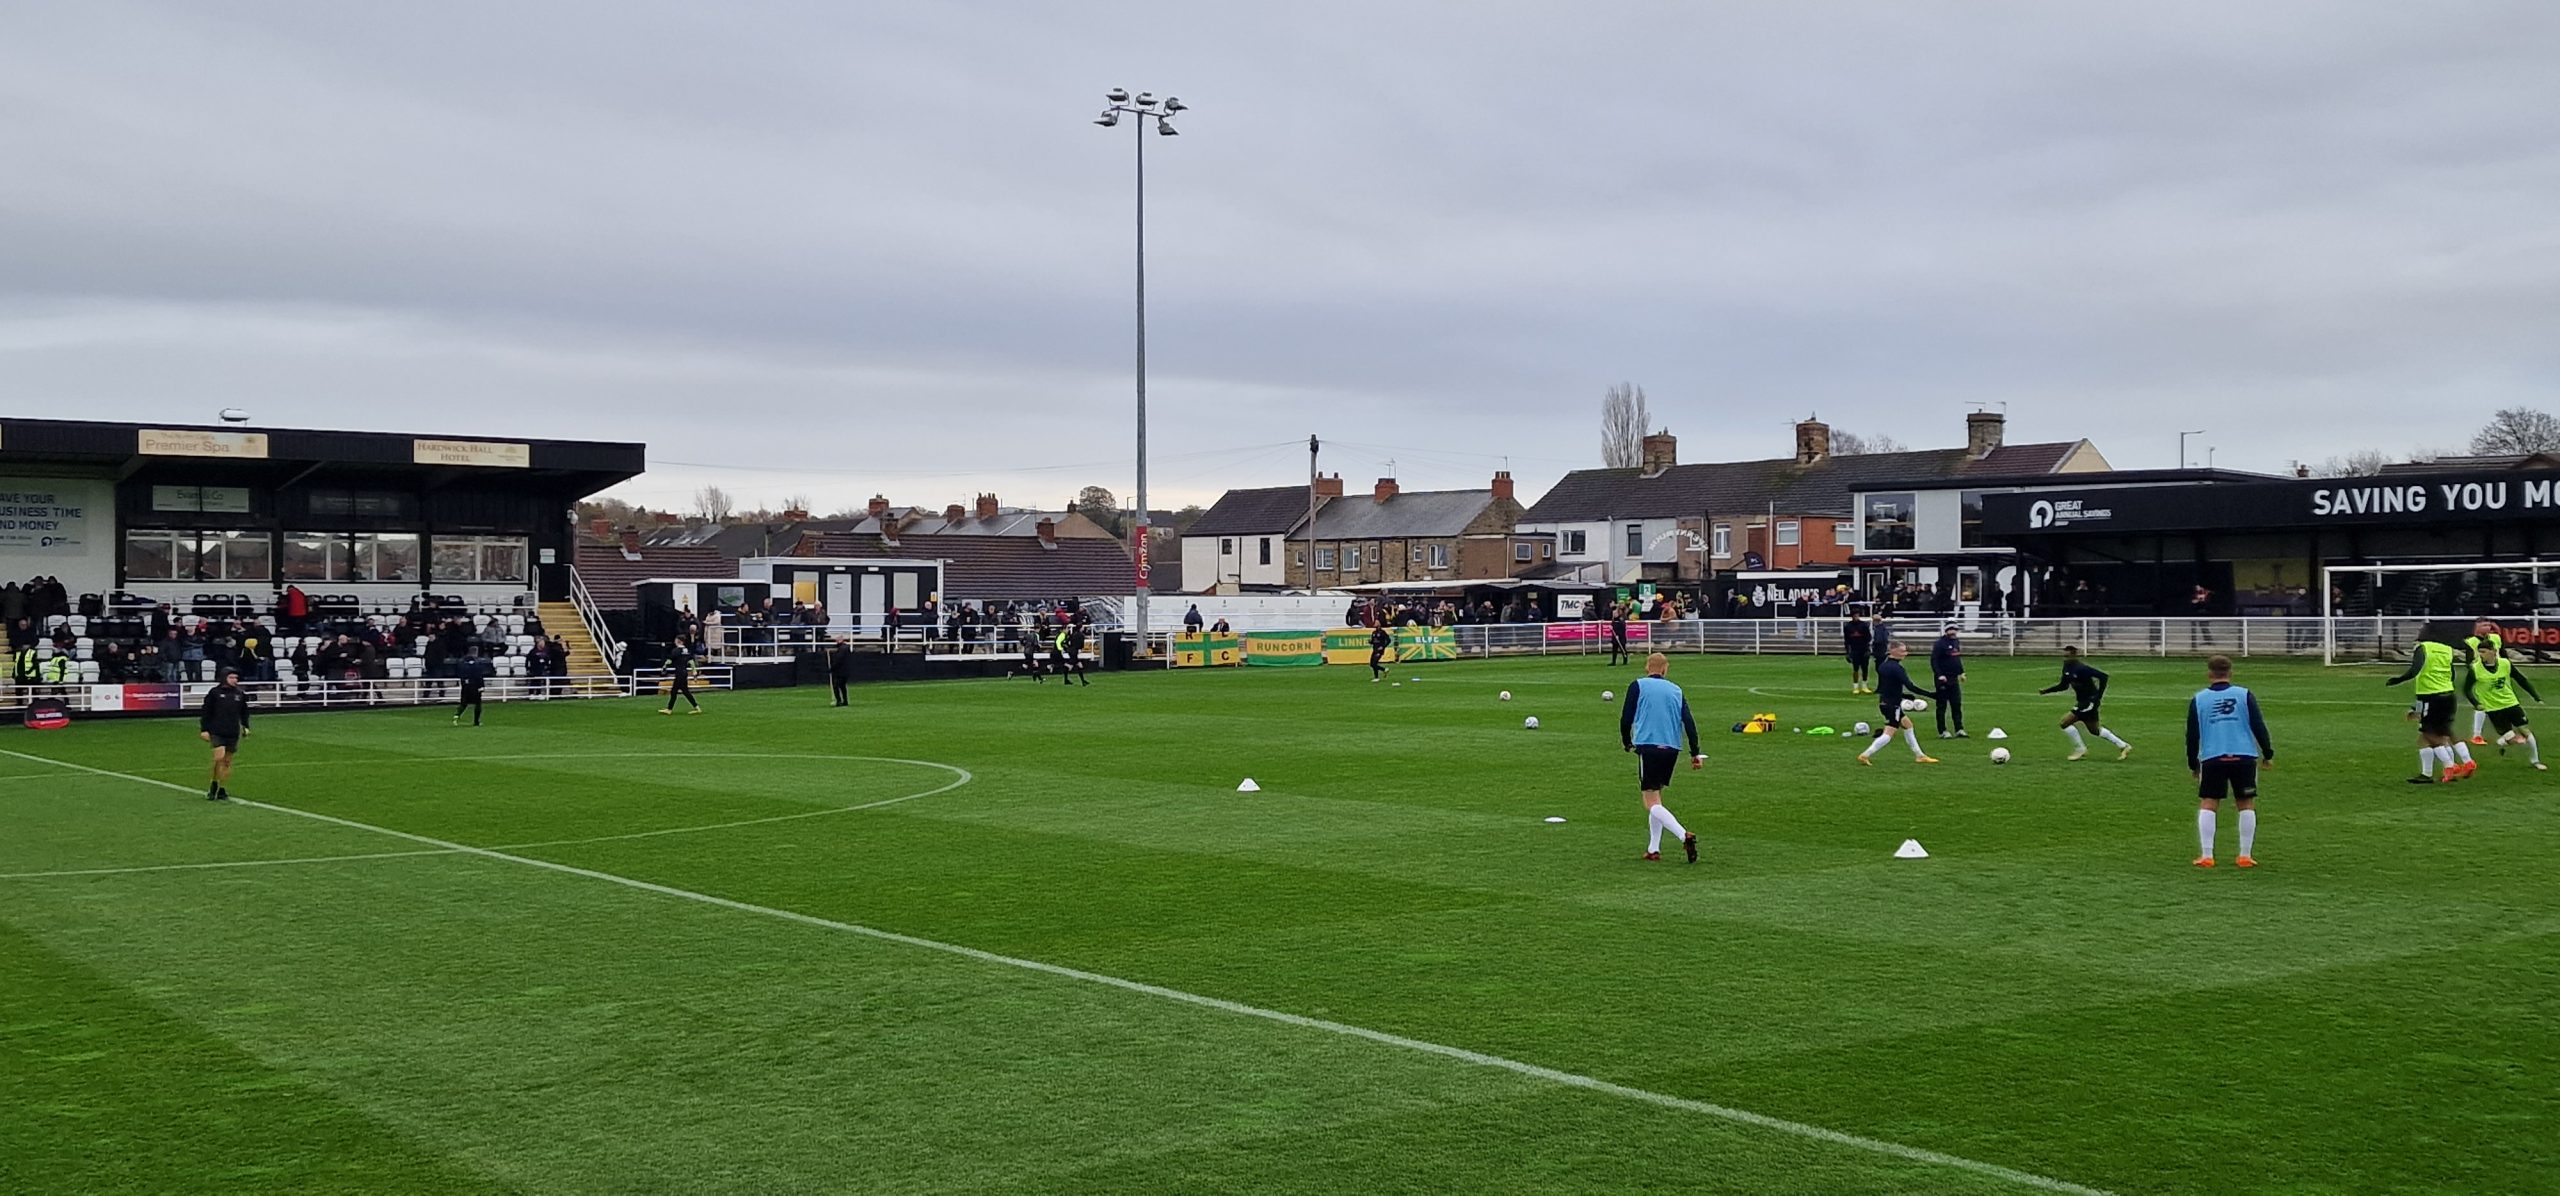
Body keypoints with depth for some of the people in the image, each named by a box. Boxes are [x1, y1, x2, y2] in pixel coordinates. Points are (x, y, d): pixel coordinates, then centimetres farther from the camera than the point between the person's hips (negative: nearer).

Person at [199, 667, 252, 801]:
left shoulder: (240, 694, 8)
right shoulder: (214, 693, -3)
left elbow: (244, 712, 21)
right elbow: (206, 712, -1)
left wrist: (245, 726, 13)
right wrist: (204, 729, -4)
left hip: (233, 733, 4)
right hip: (217, 732, -4)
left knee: (227, 761, 7)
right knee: (219, 757, -18)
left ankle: (222, 791, 15)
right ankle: (214, 785, 2)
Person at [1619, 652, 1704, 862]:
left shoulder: (1638, 686, 3)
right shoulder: (1676, 691, 14)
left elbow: (1626, 718, -2)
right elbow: (1689, 723, 6)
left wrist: (1627, 743, 15)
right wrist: (1695, 754, 7)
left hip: (1648, 747, -5)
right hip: (1672, 749, 5)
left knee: (1652, 803, -5)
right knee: (1656, 797, 20)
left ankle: (1684, 835, -26)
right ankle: (1653, 849, 19)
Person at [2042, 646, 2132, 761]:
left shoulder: (2081, 668, -24)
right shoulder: (2067, 668, 2)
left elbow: (2103, 677, -26)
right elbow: (2063, 685, 14)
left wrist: (2099, 696, -24)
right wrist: (2045, 690, 4)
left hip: (2090, 701, -9)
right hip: (2082, 701, 9)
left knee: (2065, 722, -12)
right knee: (2095, 729, 20)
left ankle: (2080, 749, 5)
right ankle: (2124, 746, 31)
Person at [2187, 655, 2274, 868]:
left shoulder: (2199, 699, 6)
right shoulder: (2244, 695, 4)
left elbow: (2192, 735, 9)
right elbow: (2258, 726, 2)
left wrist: (2193, 764, 18)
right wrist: (2268, 754, 12)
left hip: (2212, 758, 0)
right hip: (2244, 757, 0)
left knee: (2207, 804, 5)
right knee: (2246, 804, 10)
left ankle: (2206, 856, -2)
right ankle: (2245, 856, 10)